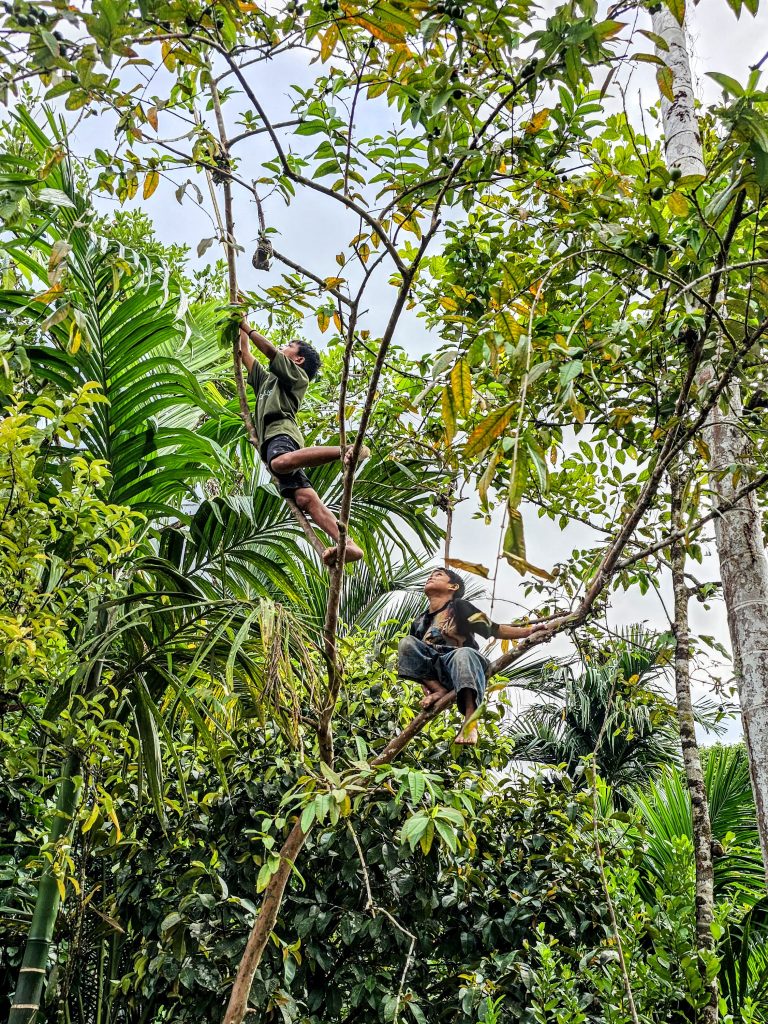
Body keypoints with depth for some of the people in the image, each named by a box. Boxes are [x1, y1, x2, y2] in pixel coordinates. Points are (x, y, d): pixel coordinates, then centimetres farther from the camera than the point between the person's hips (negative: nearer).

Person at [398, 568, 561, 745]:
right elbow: (416, 655, 21)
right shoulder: (420, 623, 22)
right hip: (434, 672, 4)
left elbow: (495, 630, 4)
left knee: (464, 653, -39)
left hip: (459, 670, -4)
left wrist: (529, 631, -7)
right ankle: (439, 691, -24)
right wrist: (425, 686, 4)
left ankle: (470, 720, -54)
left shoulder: (458, 607, 9)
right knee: (406, 643, -15)